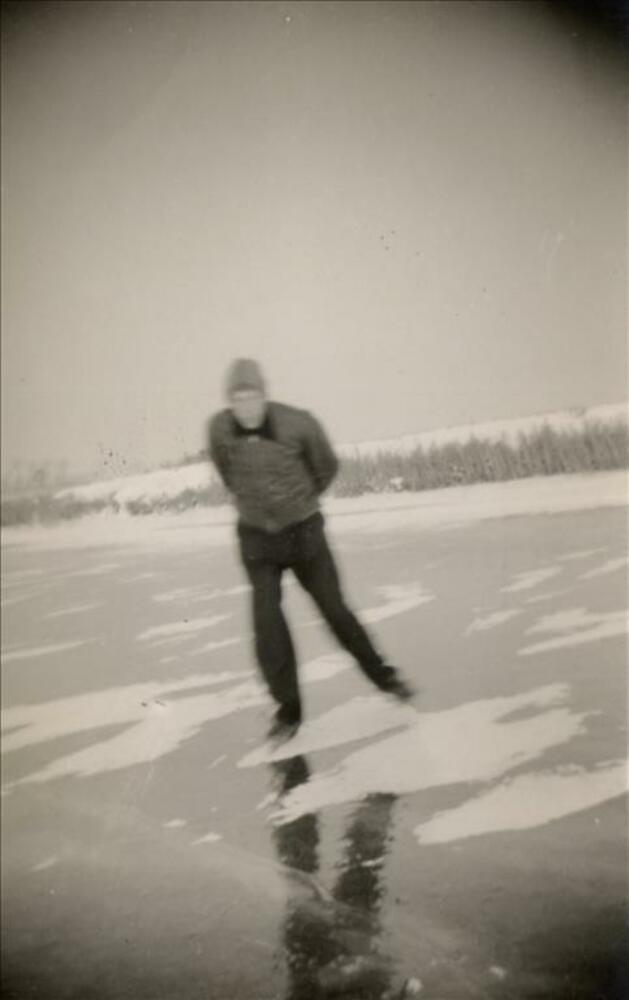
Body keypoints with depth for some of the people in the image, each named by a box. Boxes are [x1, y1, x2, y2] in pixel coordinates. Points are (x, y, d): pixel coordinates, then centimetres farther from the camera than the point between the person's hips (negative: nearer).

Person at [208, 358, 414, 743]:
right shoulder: (219, 429, -15)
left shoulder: (298, 423, -23)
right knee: (267, 621, -11)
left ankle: (382, 675, 32)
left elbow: (327, 466, -2)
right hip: (257, 537, 1)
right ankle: (288, 710, 4)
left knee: (335, 609, 10)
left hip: (304, 531, -1)